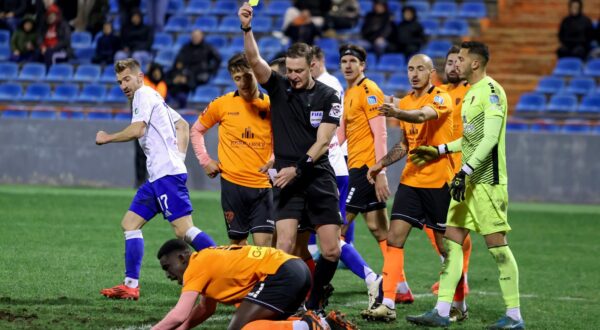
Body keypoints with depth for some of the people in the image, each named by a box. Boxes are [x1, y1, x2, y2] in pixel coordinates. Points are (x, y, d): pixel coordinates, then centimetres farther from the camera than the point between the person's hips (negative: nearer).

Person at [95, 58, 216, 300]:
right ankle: (131, 285, 5)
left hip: (167, 174, -11)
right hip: (158, 176, 11)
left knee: (184, 230, -16)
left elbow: (137, 129, -19)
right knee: (130, 223, 8)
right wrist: (179, 156, 18)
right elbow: (183, 126, 28)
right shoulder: (152, 98, 24)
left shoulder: (144, 95, -5)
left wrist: (107, 138, -5)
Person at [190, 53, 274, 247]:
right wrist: (204, 160, 6)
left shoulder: (270, 105, 0)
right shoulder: (222, 104, 0)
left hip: (262, 185, 0)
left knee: (263, 244, -9)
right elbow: (196, 130, 14)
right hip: (232, 183, 0)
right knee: (237, 243, 7)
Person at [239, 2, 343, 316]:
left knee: (331, 250, -1)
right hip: (286, 177, 0)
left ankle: (314, 302, 19)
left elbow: (322, 142, -6)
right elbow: (254, 60, -16)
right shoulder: (278, 87, 1)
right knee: (285, 246, -15)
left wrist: (297, 168, -18)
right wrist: (247, 28, -31)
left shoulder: (328, 96, 0)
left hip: (319, 177, 0)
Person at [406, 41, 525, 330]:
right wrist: (440, 151, 28)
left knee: (497, 245, -7)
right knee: (451, 240, 5)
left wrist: (465, 171, -25)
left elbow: (490, 138, -21)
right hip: (469, 181, 10)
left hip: (488, 181, -10)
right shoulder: (471, 92, 17)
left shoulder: (491, 91, -12)